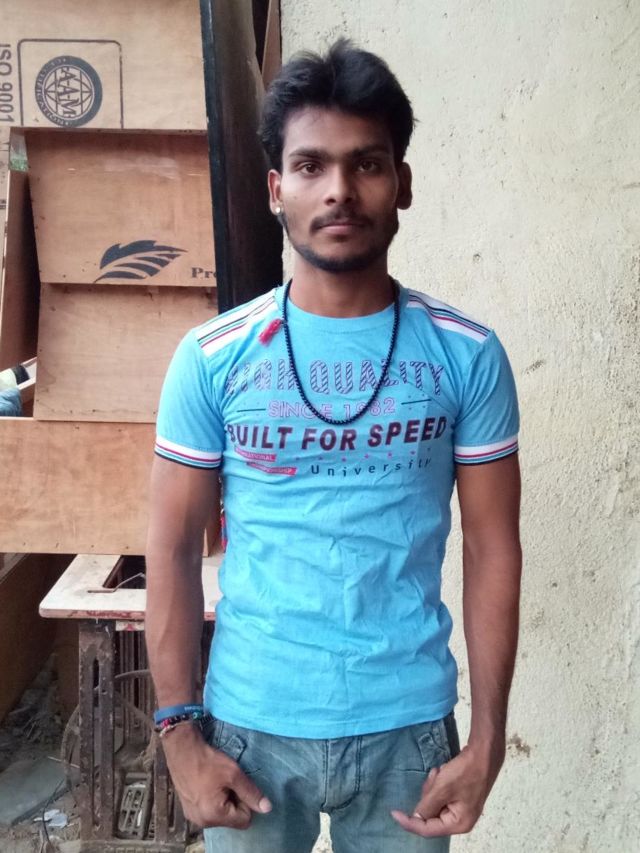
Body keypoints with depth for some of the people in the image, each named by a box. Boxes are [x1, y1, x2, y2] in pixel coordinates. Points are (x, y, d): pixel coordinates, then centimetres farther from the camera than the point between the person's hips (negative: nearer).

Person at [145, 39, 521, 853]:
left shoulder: (467, 355, -6)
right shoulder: (211, 358, -7)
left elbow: (492, 548, -3)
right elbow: (173, 549, -3)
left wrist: (486, 739, -4)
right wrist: (179, 731, -5)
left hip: (407, 726, 1)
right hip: (250, 725, 0)